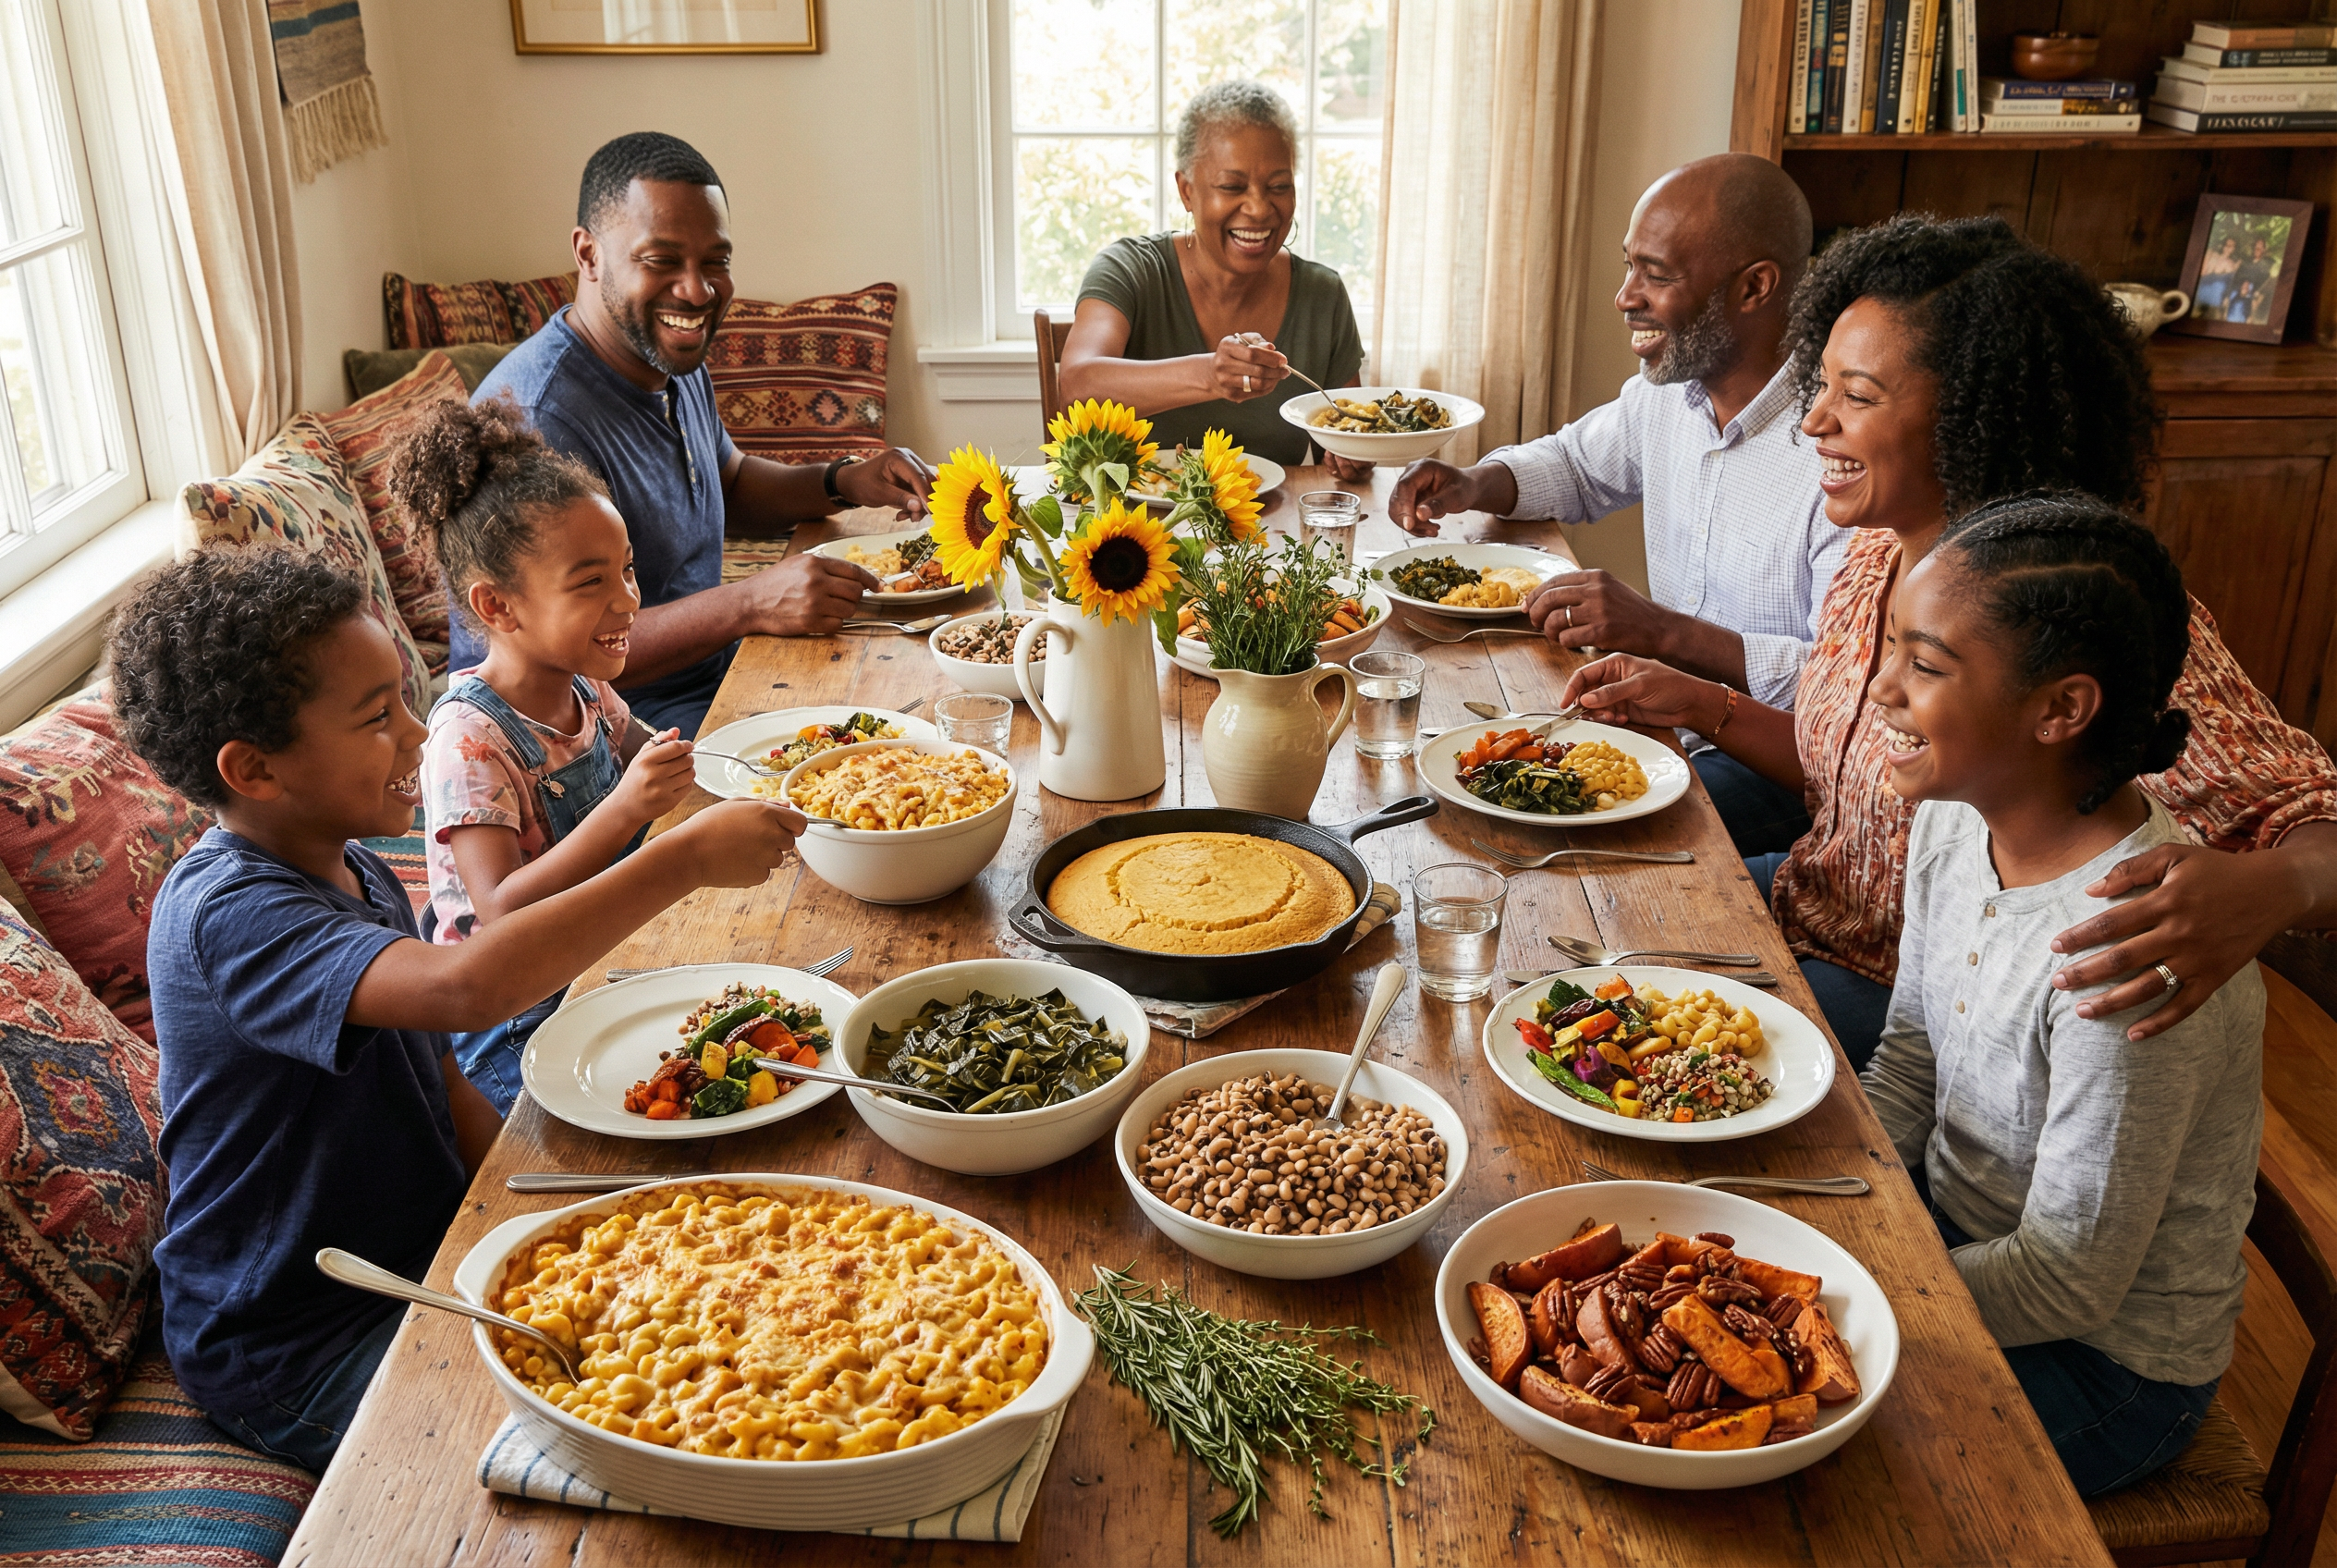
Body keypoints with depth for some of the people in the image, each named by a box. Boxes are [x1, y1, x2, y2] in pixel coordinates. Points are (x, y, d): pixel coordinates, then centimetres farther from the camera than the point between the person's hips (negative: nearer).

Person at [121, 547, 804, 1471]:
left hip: (422, 1252, 9)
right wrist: (684, 857, -40)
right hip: (297, 1358, -9)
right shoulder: (231, 916, -28)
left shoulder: (353, 873, 4)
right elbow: (466, 986, -46)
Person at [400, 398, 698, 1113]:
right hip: (513, 1038, -8)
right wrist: (621, 812, -40)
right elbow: (501, 913, -30)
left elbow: (663, 766, 21)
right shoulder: (470, 740, -22)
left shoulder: (584, 693, 2)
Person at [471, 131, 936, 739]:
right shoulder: (534, 417, -24)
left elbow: (729, 484, 27)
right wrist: (750, 605, -33)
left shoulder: (674, 360, 8)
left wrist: (843, 482, 7)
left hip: (713, 677, 10)